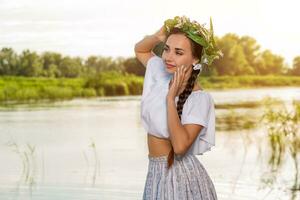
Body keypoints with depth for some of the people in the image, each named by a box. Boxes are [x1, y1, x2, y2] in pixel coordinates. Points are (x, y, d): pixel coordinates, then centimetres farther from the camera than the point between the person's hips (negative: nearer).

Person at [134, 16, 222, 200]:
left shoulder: (200, 98, -19)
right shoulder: (163, 75, 0)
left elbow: (180, 145, -29)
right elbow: (140, 49, 17)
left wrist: (171, 97, -23)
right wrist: (159, 37, -4)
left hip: (182, 176, -6)